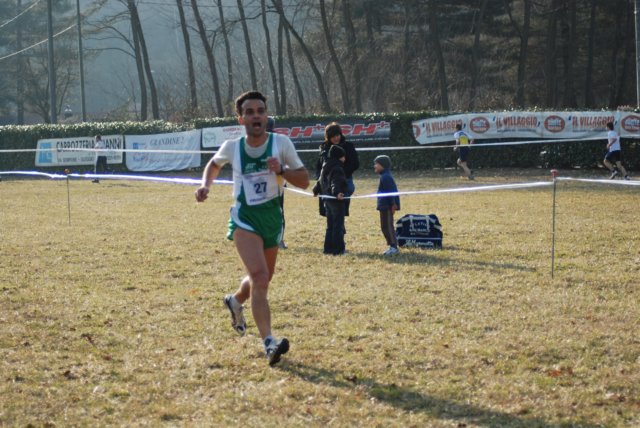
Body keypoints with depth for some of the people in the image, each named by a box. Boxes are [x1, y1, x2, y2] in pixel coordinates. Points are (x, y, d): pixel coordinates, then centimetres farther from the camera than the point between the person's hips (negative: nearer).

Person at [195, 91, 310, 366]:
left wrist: (281, 170, -21)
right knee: (259, 276, -23)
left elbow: (304, 181, -4)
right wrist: (205, 184, 2)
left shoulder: (281, 143, -5)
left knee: (262, 278, 19)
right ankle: (269, 343, -31)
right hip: (245, 219, -3)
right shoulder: (232, 147, -2)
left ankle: (235, 301, 55)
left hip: (273, 217, 3)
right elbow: (214, 164, 21)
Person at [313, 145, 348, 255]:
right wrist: (337, 192, -48)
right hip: (336, 200, -9)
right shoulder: (337, 168, -15)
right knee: (338, 225, -4)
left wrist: (316, 190, 48)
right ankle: (338, 249, -5)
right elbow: (336, 182, -32)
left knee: (330, 225, 16)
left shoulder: (325, 167, 14)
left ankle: (328, 248, 18)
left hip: (327, 200, 9)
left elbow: (320, 181, 30)